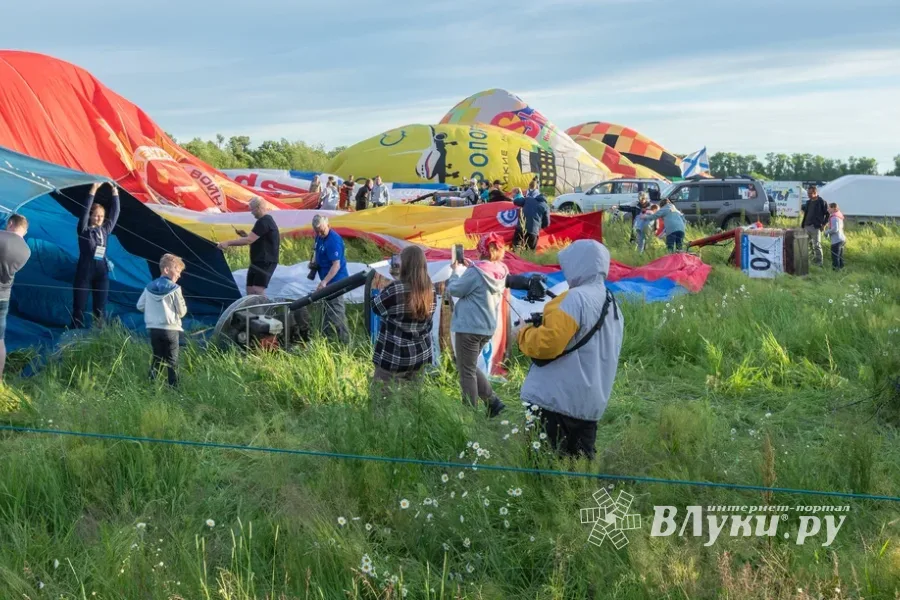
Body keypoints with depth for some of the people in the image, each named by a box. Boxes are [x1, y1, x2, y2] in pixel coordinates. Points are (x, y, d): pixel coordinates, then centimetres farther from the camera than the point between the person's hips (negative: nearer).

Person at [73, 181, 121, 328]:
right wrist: (93, 190, -19)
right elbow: (85, 210, -13)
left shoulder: (106, 230, 10)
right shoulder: (84, 230, -2)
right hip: (84, 272, -4)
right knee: (79, 307, -1)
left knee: (100, 309, 4)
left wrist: (114, 191, 4)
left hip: (102, 273, 4)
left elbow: (115, 212, 11)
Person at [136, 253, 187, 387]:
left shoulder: (149, 287, 4)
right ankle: (174, 388, 0)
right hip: (170, 329, -5)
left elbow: (140, 306, 10)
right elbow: (182, 311, -6)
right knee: (172, 362, 2)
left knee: (156, 359, 15)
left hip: (153, 329, 5)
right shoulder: (174, 288, -10)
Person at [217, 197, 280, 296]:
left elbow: (249, 240, -21)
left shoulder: (264, 222, -15)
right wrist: (245, 235, 9)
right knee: (250, 291, 7)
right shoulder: (266, 221, 18)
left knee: (257, 291, -17)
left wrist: (228, 242, -17)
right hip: (258, 261, 11)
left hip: (265, 262, -11)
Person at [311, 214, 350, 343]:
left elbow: (336, 265, -26)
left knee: (335, 311, -10)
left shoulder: (334, 240, -23)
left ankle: (343, 341, -7)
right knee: (329, 309, 19)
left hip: (335, 280, -10)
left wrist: (324, 281, -31)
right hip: (328, 279, 10)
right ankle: (328, 338, 30)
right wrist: (314, 261, 6)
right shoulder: (320, 237, 7)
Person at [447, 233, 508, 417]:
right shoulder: (501, 272, 2)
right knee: (471, 367, 23)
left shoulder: (475, 272, -19)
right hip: (488, 327, 8)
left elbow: (454, 290, -8)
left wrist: (456, 270, 7)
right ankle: (493, 402, 16)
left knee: (467, 371, 3)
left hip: (469, 327, -8)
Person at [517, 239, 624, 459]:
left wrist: (525, 333, -2)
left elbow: (548, 343, -22)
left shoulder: (576, 298, -15)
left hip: (555, 400, -9)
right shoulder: (613, 305, 15)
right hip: (590, 403, 9)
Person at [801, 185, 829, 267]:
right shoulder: (808, 203, 14)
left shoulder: (822, 202, -5)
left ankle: (819, 263, -2)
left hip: (816, 227, -7)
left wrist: (824, 224, -10)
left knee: (817, 245, -6)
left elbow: (828, 214, -4)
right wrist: (802, 224, 14)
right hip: (807, 227, 7)